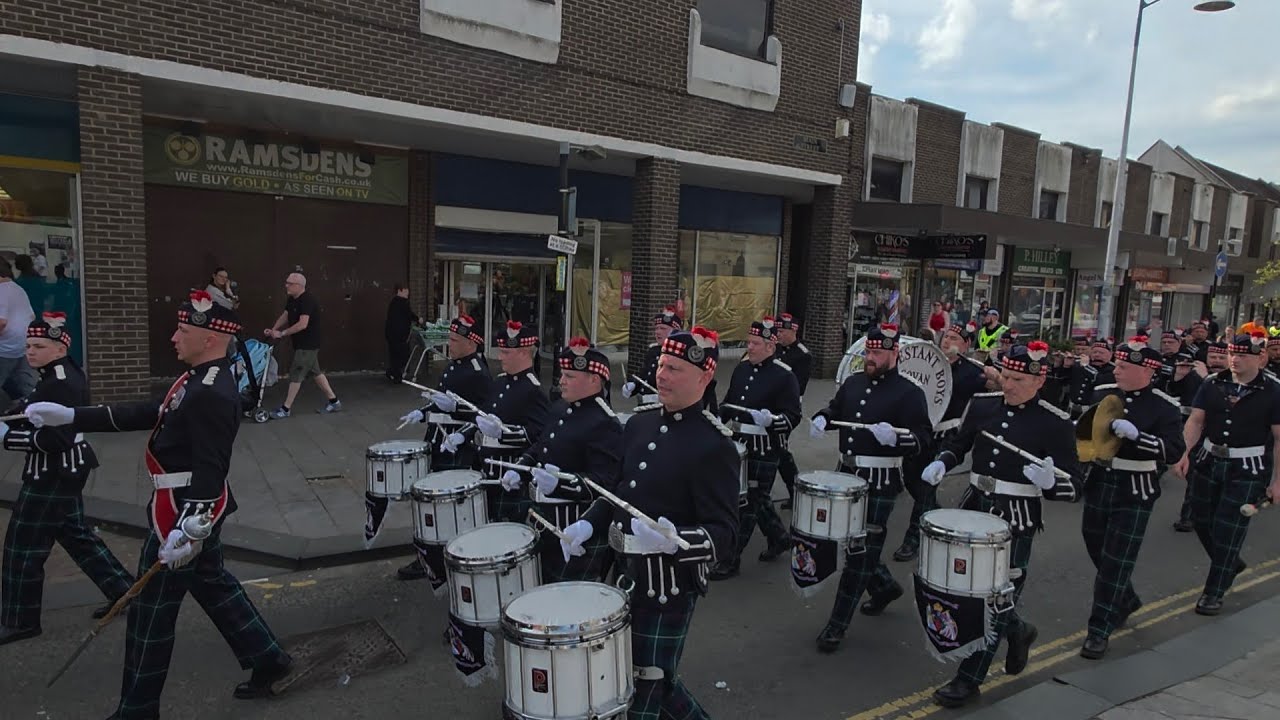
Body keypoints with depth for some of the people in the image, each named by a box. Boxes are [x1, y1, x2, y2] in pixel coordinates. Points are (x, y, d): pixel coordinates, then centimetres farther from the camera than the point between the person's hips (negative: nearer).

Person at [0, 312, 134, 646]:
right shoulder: (63, 375, 10)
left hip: (53, 474, -10)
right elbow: (43, 423, 17)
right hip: (62, 470, 10)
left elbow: (55, 437, -28)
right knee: (75, 533, 19)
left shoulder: (59, 384, -22)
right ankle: (123, 589, 25)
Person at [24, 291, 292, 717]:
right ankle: (269, 660, 29)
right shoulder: (198, 379, 8)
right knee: (213, 585, 20)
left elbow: (210, 470, -28)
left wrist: (189, 530, -29)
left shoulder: (212, 394, -25)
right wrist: (70, 416, 10)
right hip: (189, 507, 10)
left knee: (151, 610, 5)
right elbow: (146, 414, 13)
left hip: (185, 511, -10)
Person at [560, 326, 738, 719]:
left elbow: (725, 535, -20)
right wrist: (588, 524, -2)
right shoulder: (638, 425, 3)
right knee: (653, 672, 23)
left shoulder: (714, 446, -19)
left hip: (670, 585, -7)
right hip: (628, 573, 7)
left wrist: (675, 541, -38)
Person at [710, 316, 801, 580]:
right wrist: (717, 418, 4)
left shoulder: (784, 376, -13)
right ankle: (779, 538, 41)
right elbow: (729, 403, 20)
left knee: (749, 503, 0)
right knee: (758, 498, 19)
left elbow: (792, 417, -14)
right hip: (740, 444, 7)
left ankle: (731, 559, 9)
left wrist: (770, 420, -32)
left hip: (765, 451, -7)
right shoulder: (741, 369, 8)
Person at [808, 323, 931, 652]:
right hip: (846, 473, 7)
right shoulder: (853, 382, 8)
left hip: (879, 482, -7)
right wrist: (822, 418, 2)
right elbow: (835, 407, 24)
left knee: (861, 552, 1)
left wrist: (896, 436, -33)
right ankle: (884, 586, 45)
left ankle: (838, 625, 11)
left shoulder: (909, 392, -10)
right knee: (848, 541, 18)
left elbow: (923, 438, -13)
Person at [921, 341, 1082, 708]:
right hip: (974, 507, 6)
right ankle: (1017, 630, 46)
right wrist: (941, 462, -3)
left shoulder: (1055, 423, -12)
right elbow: (959, 442, 17)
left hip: (1015, 521, -5)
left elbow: (1073, 487, -10)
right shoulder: (982, 404, 1)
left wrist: (1049, 481, -32)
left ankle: (969, 679, 18)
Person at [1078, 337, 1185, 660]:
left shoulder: (1165, 407, -10)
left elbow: (1174, 451, -20)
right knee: (1098, 552, 17)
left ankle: (1100, 629, 8)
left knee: (1117, 561, -1)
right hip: (1098, 484, 5)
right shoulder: (1102, 393, 2)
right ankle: (1126, 600, 44)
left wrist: (1136, 434, -33)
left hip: (1134, 494, -5)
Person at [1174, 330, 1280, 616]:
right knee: (1201, 520, 13)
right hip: (1209, 462, 4)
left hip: (1247, 471, -4)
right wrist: (1184, 453, -15)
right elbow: (1195, 421, -3)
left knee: (1228, 531, 0)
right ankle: (1230, 565, 41)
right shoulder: (1212, 384, -1)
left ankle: (1214, 592, 13)